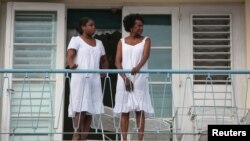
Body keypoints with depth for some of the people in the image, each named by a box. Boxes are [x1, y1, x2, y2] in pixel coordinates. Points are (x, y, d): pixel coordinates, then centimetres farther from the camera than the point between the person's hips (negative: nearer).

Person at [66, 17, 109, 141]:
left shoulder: (98, 43, 20)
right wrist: (72, 64, -32)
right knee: (81, 108, -13)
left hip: (94, 80, 5)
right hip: (80, 78, -5)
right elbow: (69, 56, -10)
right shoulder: (76, 40, 4)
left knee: (90, 110, 2)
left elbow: (104, 61, 25)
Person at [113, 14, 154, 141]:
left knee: (140, 110, -5)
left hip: (140, 79, -1)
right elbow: (117, 61, 2)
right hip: (124, 79, 1)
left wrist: (138, 67, -33)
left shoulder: (146, 40, 7)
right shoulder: (122, 42, 10)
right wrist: (124, 78, -13)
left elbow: (145, 55, -12)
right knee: (124, 110, 1)